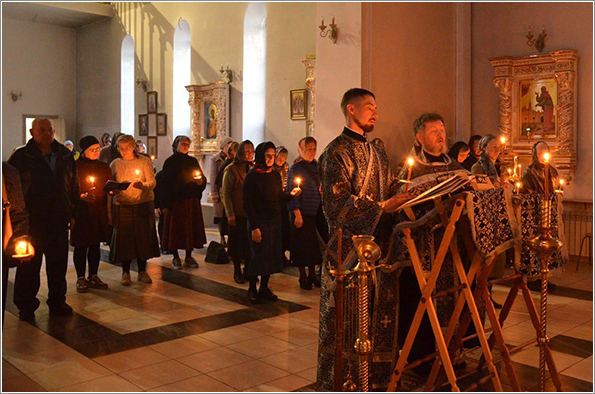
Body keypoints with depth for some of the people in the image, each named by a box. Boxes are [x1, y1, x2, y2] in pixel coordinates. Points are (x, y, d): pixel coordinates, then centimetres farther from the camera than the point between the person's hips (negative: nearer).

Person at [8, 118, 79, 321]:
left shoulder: (65, 156, 9)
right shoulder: (21, 157, -3)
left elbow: (73, 187, 14)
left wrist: (72, 213, 11)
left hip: (59, 220, 4)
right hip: (32, 220, -3)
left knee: (58, 263, 10)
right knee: (29, 264, 4)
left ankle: (57, 302, 24)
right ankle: (26, 306, 17)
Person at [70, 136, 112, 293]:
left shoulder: (104, 167, 12)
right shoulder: (76, 166, -2)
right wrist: (82, 196, -22)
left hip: (99, 211, 4)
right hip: (81, 211, -4)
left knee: (95, 245, 9)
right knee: (80, 245, 0)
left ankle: (93, 277, 18)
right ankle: (80, 278, 8)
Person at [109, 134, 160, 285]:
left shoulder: (144, 162, 3)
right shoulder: (115, 164, 9)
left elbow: (152, 182, -5)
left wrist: (143, 185, -26)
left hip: (143, 205, -1)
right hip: (122, 206, 1)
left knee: (143, 237, 1)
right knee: (124, 237, 1)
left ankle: (142, 271, 13)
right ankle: (125, 272, 13)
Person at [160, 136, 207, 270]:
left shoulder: (193, 161, 11)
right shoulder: (170, 162, 0)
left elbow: (203, 179, 15)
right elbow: (165, 183, -5)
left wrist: (201, 181, -10)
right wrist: (165, 205, -11)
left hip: (192, 201, 4)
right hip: (175, 201, -4)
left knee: (190, 227, 5)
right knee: (175, 228, 0)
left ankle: (188, 257, 16)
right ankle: (176, 258, 12)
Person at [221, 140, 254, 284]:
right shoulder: (231, 170, -6)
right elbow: (225, 194, -7)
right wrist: (230, 214, -12)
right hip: (238, 214, -4)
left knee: (250, 242, 7)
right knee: (237, 243, 4)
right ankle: (237, 271, 18)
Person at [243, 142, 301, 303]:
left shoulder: (276, 175, 10)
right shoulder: (252, 176, -8)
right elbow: (247, 203, -11)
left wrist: (291, 194, -7)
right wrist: (254, 227, -16)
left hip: (274, 221, 6)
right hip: (259, 222, -6)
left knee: (272, 254, 8)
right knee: (258, 254, -2)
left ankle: (264, 287, 21)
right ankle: (252, 289, 13)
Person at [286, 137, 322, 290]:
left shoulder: (317, 167, 11)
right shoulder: (296, 168, -6)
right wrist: (297, 215, -15)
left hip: (316, 214, 5)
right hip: (302, 214, -5)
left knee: (314, 244, 10)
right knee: (302, 245, 2)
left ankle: (312, 274, 23)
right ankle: (303, 277, 14)